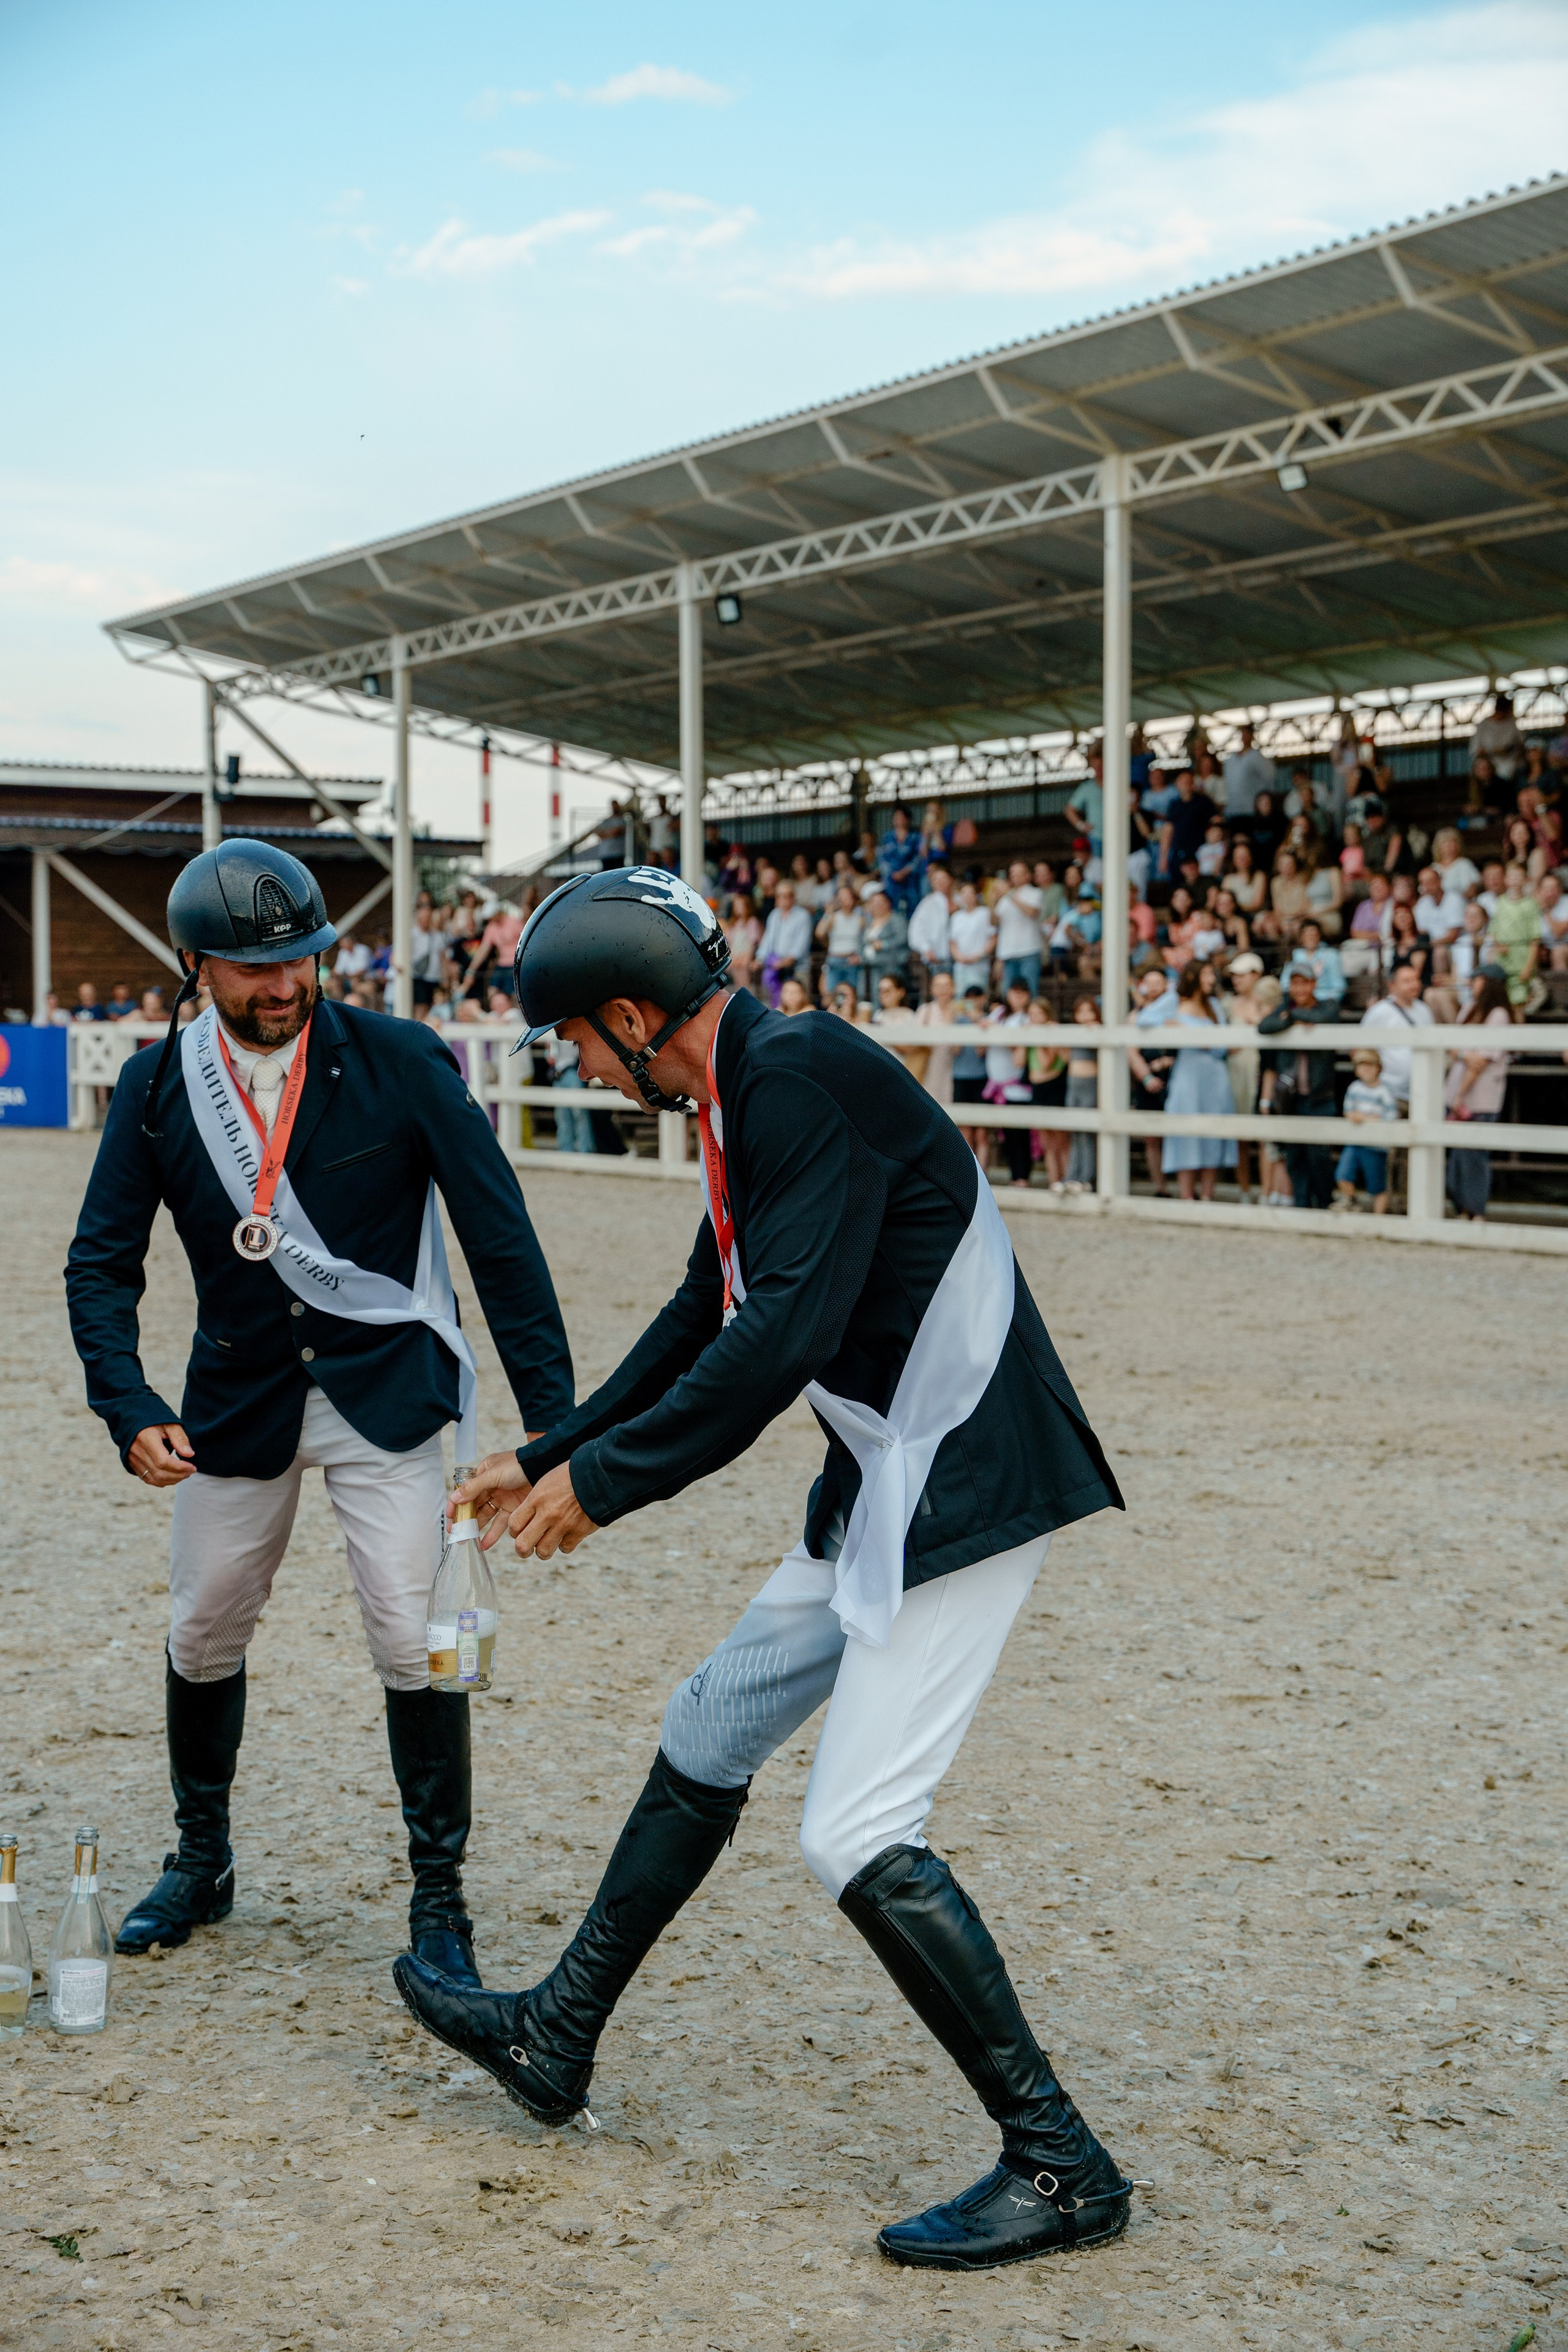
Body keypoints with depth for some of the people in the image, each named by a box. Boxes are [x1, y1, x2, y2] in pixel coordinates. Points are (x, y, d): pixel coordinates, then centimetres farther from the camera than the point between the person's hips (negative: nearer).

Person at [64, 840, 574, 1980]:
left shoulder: (402, 1063, -14)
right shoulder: (158, 1087, -5)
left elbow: (500, 1236, -13)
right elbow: (102, 1263, -2)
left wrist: (554, 1418, -17)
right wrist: (131, 1408, -18)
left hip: (386, 1392, -3)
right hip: (238, 1401, 3)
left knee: (415, 1639, -10)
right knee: (204, 1636, 13)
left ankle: (441, 1896, 8)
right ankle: (202, 1862, 37)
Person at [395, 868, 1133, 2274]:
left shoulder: (804, 1081, -19)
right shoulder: (745, 1098, 13)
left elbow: (781, 1342, -27)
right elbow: (709, 1320, 23)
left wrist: (607, 1480, -17)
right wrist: (552, 1458, 25)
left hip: (962, 1489, -11)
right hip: (887, 1493, 11)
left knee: (858, 1838, -12)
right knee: (708, 1737, 19)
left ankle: (1060, 2165, -1)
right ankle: (555, 2043, 35)